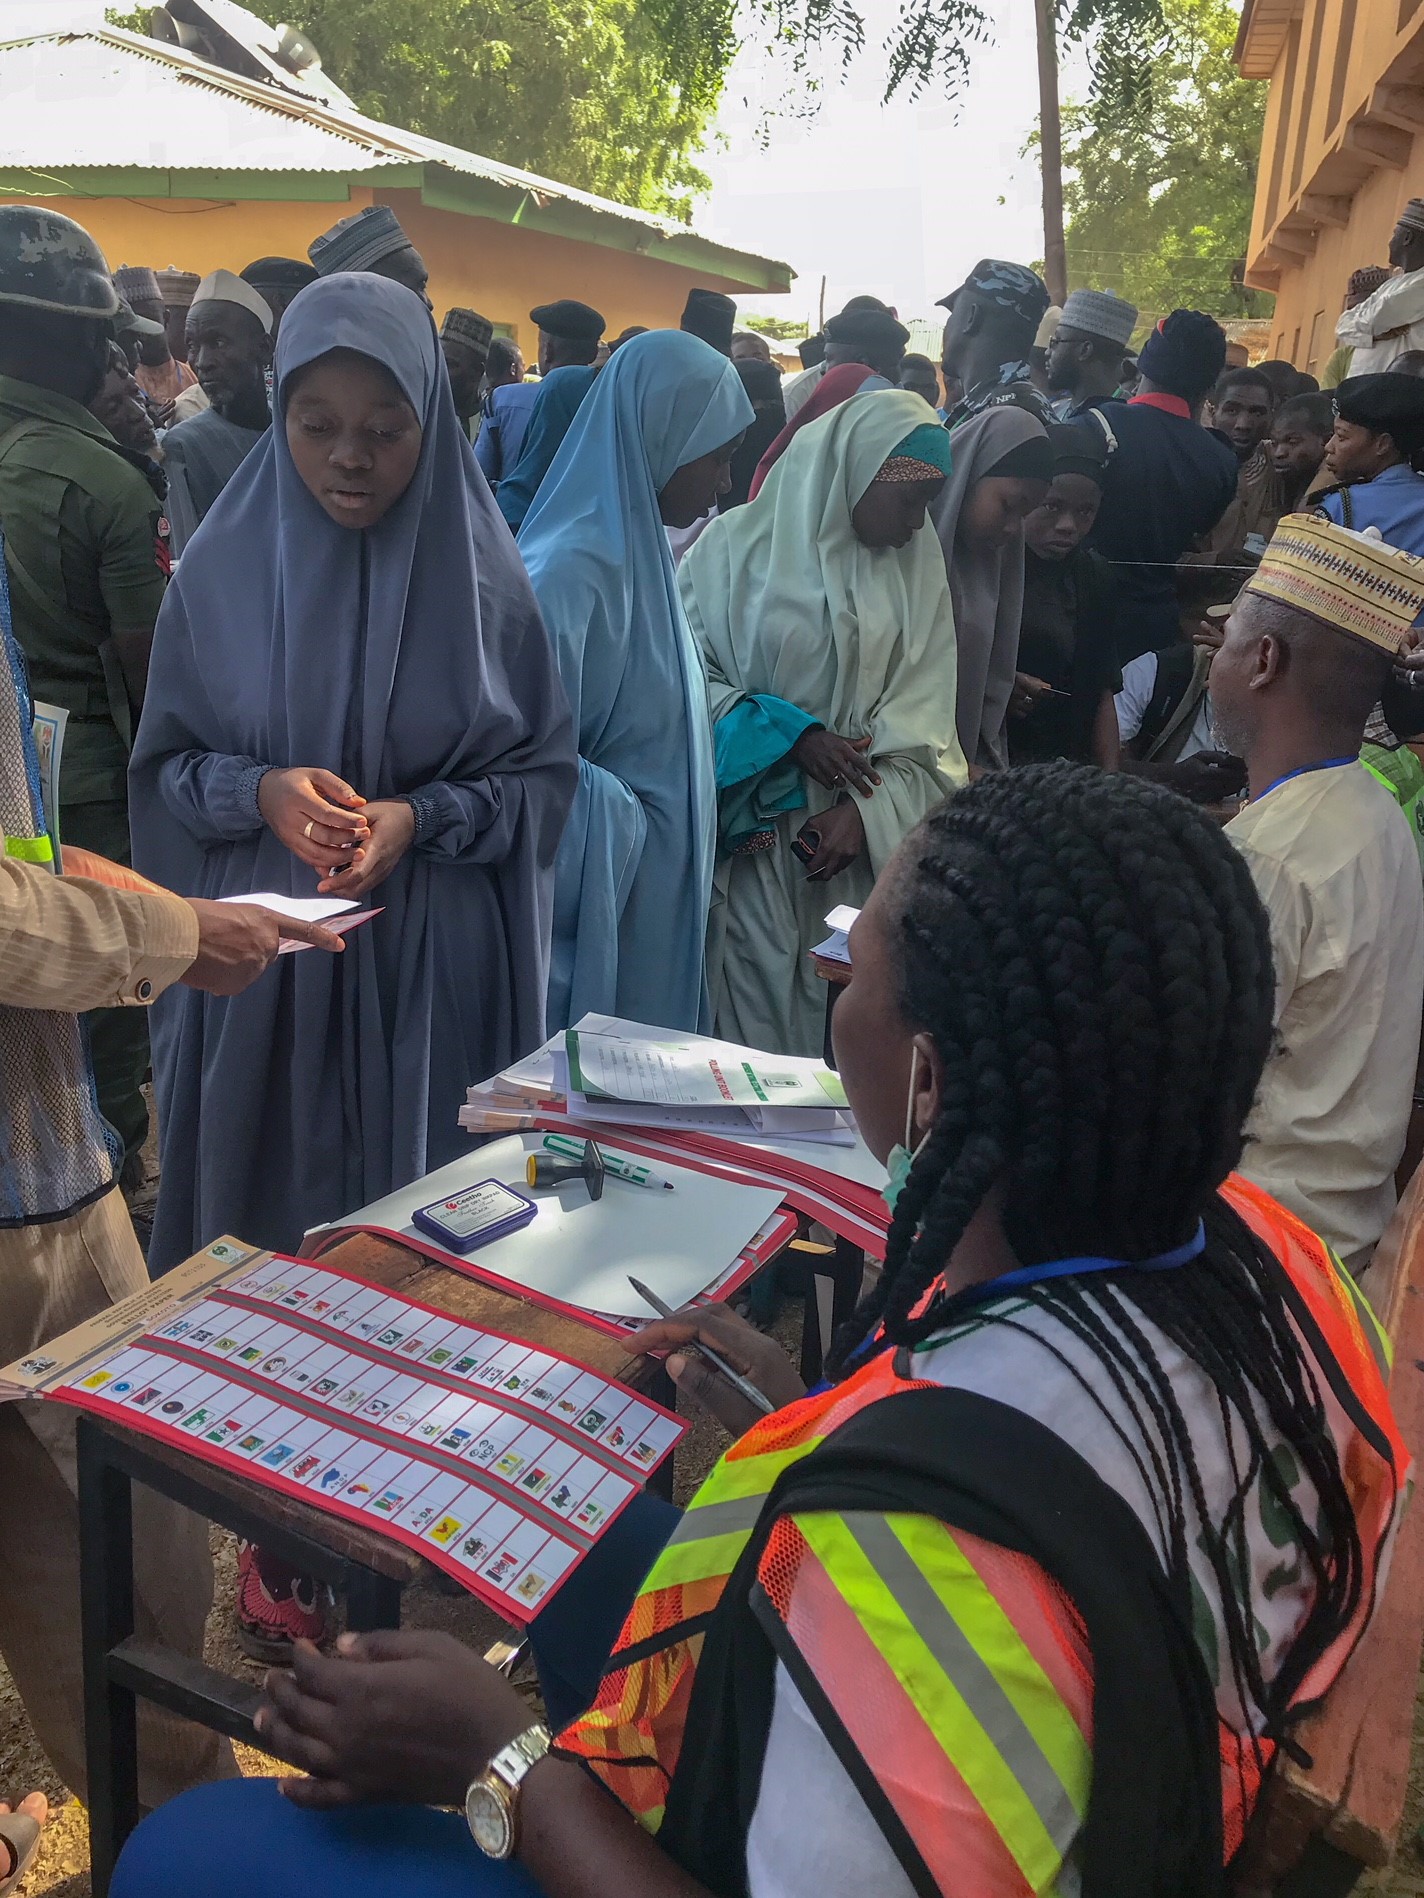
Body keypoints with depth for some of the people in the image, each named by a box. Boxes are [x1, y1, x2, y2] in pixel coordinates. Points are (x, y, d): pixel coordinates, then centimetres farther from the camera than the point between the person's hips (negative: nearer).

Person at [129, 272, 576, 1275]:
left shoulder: (483, 573, -4)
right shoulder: (225, 564, -1)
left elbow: (544, 774, 0)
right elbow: (164, 763, 4)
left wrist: (423, 818, -17)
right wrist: (258, 791, -16)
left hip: (432, 964, -1)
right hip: (259, 962, 1)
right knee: (256, 1211, 12)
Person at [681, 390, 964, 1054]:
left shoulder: (917, 563, 9)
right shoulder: (738, 545, -2)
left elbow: (923, 709, 3)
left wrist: (868, 808, -11)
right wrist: (792, 733, -14)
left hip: (868, 835, 3)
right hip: (752, 833, -3)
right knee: (754, 1005, 0)